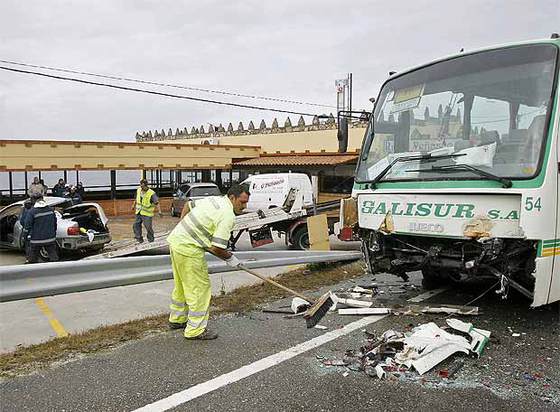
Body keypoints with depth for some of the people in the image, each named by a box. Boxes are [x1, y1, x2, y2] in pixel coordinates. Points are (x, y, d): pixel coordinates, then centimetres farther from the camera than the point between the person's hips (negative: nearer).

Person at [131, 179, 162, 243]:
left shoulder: (152, 193, -16)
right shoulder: (138, 190, 4)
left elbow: (156, 203, -19)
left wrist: (159, 211, -30)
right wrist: (134, 205, 33)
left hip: (147, 214, -6)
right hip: (138, 212, 6)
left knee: (148, 227, -5)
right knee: (136, 225, 3)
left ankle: (151, 240, 14)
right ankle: (139, 239, 14)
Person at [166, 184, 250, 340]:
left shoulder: (213, 199, 10)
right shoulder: (228, 215, -17)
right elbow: (217, 248, -20)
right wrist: (230, 258, -2)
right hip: (189, 249, -10)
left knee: (181, 285, 23)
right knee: (200, 288, 0)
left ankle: (177, 319, 38)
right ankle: (196, 330, 6)